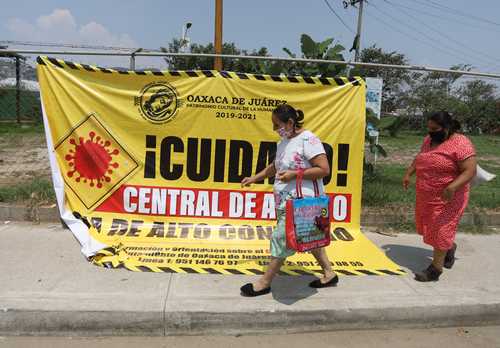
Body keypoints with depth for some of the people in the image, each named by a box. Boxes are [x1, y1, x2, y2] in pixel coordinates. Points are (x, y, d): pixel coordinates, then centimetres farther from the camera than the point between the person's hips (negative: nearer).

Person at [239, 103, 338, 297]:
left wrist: (293, 174, -22)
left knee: (281, 238, -3)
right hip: (287, 201, 9)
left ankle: (265, 283, 9)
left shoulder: (308, 140, -14)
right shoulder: (283, 142, 12)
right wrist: (254, 178, 23)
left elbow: (324, 169, -18)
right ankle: (329, 274, 30)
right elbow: (275, 166, 27)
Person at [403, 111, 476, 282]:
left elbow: (470, 171, -23)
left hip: (447, 198, -8)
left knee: (440, 229, -2)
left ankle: (436, 269, 11)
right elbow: (419, 158, 21)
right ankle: (450, 247, 45)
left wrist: (452, 187, -35)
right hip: (426, 195, 8)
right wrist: (408, 173, 11)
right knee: (427, 225, 20)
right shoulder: (429, 140, 6)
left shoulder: (461, 144, -19)